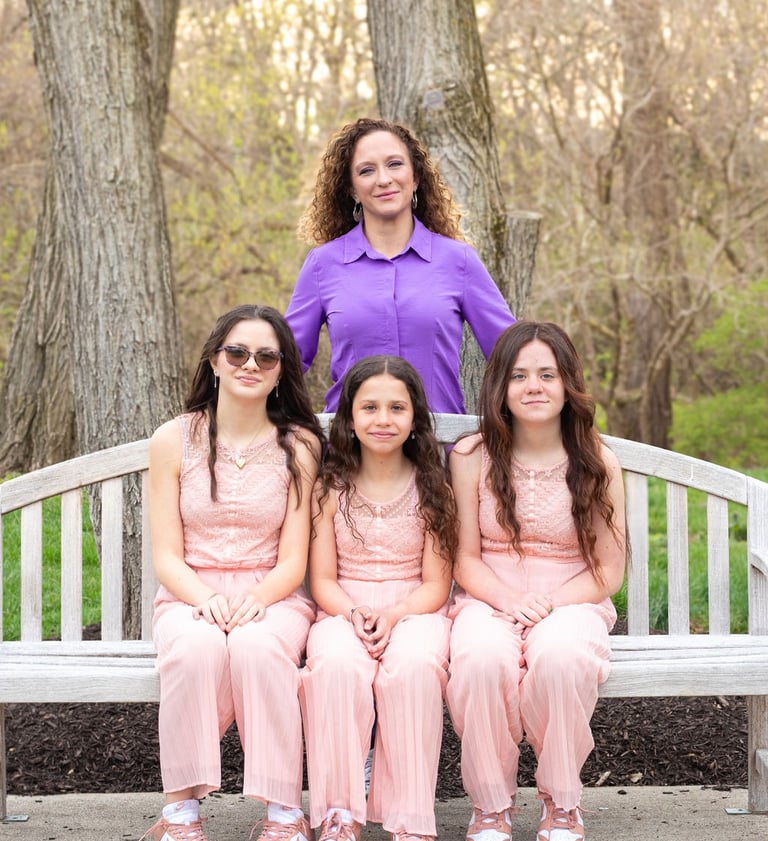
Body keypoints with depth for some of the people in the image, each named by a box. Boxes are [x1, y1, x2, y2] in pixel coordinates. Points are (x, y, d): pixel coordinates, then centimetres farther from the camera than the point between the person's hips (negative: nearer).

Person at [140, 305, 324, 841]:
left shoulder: (299, 446, 2)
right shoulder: (174, 441, 2)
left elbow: (293, 561, -1)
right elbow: (166, 556, -1)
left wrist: (254, 601, -22)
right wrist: (207, 600, -21)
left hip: (272, 597, 0)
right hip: (190, 595, 0)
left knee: (256, 646, -35)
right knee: (197, 647, -35)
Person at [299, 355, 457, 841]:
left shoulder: (432, 488, 5)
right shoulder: (331, 488, 6)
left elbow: (436, 584, 1)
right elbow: (322, 580, 4)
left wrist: (393, 615, -19)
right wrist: (355, 613, -17)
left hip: (415, 612, 0)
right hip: (344, 612, 1)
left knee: (413, 666, -35)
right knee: (336, 665, -34)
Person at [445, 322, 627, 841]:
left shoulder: (598, 463, 1)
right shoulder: (471, 457, 1)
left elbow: (608, 572, 2)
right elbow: (466, 559, 4)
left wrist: (549, 602, -14)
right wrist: (512, 601, -15)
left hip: (572, 603, 0)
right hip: (489, 602, 0)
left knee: (559, 656, -37)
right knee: (482, 658, -36)